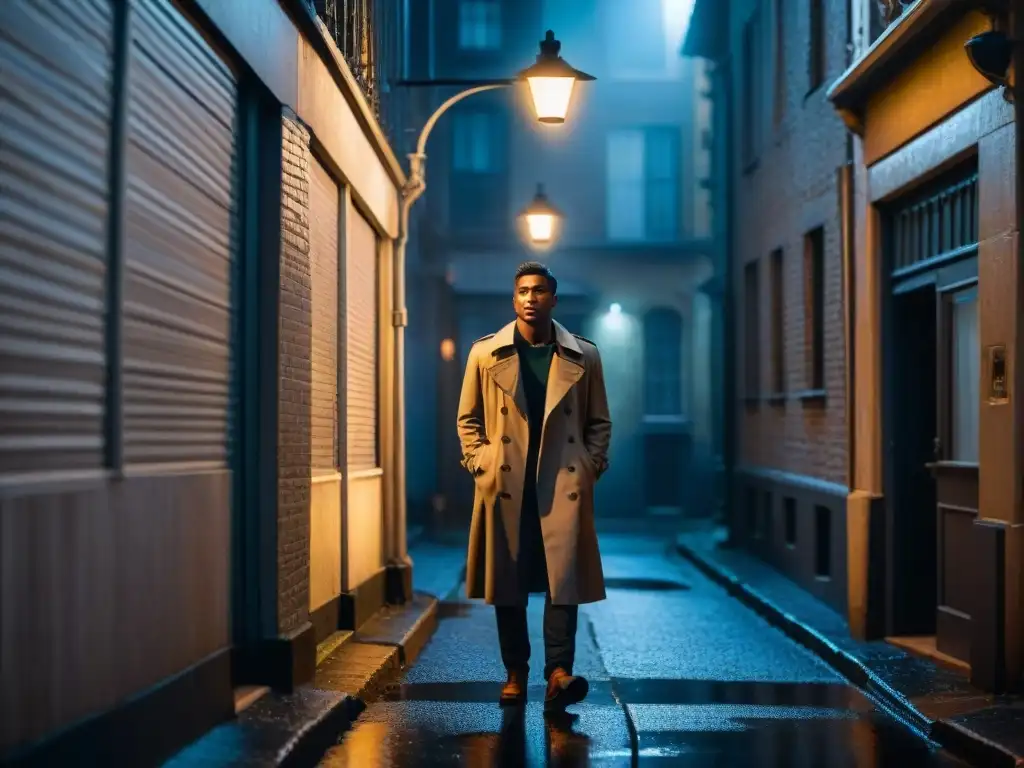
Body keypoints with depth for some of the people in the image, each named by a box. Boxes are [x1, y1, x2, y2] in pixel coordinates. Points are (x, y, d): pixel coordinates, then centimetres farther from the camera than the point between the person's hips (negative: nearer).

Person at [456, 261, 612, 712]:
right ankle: (515, 673, 15)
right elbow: (468, 419, 12)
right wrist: (481, 464, 0)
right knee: (507, 581, 5)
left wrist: (589, 467, 0)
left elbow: (599, 422, 12)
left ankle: (559, 671, -12)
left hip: (563, 485, -1)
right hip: (504, 485, 1)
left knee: (564, 576, -10)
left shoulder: (584, 357, 7)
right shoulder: (485, 354, 7)